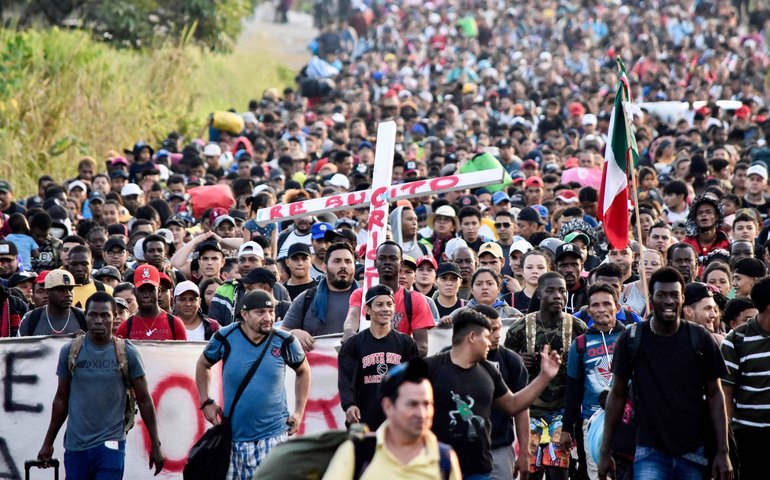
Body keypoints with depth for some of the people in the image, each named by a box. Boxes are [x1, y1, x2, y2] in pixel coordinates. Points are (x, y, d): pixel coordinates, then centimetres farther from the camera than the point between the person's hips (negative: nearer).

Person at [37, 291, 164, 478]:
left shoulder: (127, 354, -1)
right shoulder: (70, 351, 5)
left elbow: (144, 401, 3)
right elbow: (61, 399, 13)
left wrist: (155, 445, 1)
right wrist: (48, 443, 14)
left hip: (110, 445, -3)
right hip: (75, 446, 3)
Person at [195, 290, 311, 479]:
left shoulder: (284, 342, -4)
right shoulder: (225, 338, -5)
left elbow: (303, 371, 14)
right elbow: (203, 365, 13)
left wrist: (299, 412, 8)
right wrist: (206, 403, 5)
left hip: (274, 434, -1)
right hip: (234, 434, 1)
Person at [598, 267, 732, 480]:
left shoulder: (701, 339, 0)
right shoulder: (631, 340, -1)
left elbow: (715, 395, 5)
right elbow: (617, 395, 6)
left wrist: (722, 452, -2)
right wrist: (605, 452, 4)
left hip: (694, 452, 2)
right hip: (650, 452, -2)